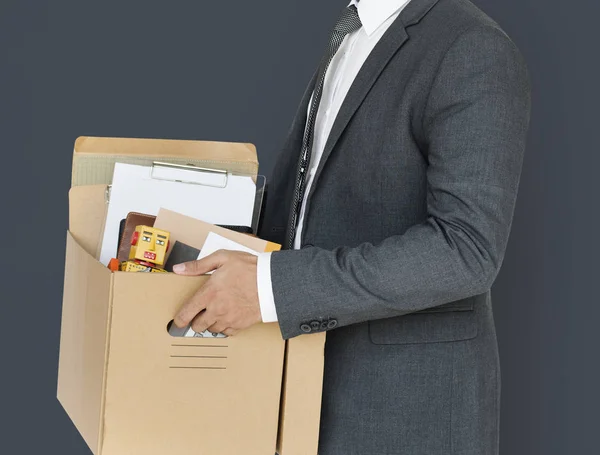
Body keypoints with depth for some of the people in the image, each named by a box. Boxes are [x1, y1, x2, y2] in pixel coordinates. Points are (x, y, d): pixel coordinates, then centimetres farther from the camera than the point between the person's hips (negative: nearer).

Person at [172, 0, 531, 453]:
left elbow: (466, 251, -27)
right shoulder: (354, 42, 11)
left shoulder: (476, 55, -18)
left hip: (408, 403, -8)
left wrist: (274, 287, -29)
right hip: (328, 378, 8)